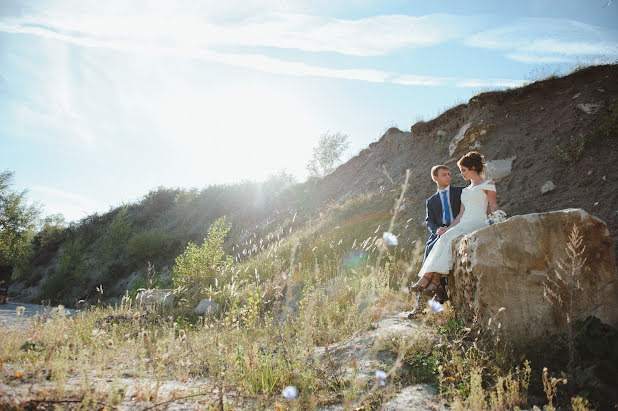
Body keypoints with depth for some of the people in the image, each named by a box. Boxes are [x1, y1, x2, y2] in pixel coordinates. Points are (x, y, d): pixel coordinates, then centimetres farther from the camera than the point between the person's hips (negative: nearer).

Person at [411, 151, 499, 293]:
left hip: (478, 223, -6)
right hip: (462, 225, 6)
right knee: (443, 239, -25)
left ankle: (435, 278, -37)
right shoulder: (465, 190, 29)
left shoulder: (487, 184, 10)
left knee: (448, 238, -30)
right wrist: (448, 228, 7)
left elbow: (494, 208, 1)